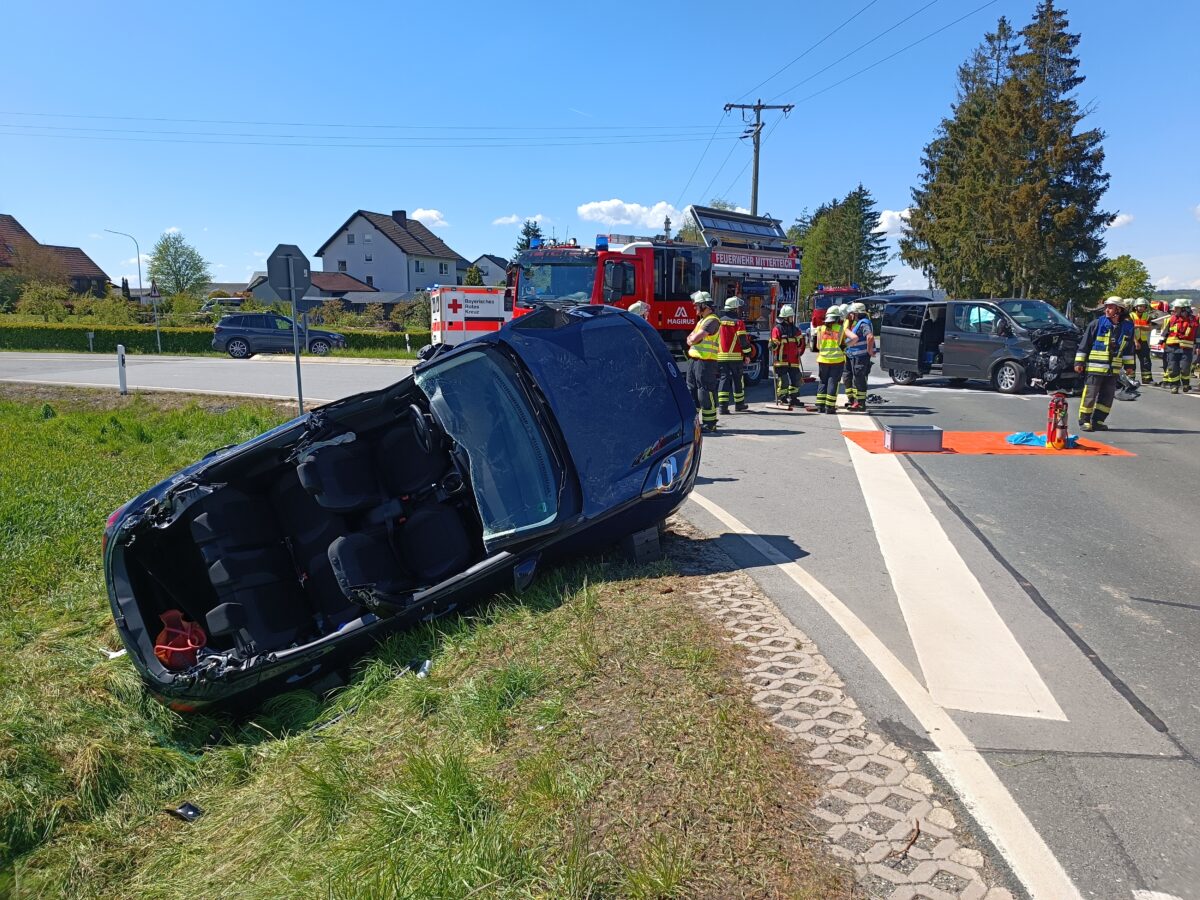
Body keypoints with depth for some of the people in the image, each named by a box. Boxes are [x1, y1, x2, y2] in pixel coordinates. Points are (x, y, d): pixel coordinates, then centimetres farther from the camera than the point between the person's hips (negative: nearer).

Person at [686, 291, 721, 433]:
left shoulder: (712, 320, -12)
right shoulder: (701, 321, 20)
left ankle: (709, 424, -3)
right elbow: (690, 339, 16)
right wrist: (692, 340, -6)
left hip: (705, 361, -10)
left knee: (705, 392, -7)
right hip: (693, 359, 10)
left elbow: (695, 339, -19)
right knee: (691, 390, 12)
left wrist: (692, 339, 2)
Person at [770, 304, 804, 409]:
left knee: (796, 379, 7)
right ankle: (781, 399, 5)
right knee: (783, 380, -5)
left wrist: (799, 353, 19)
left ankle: (792, 398, 18)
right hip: (781, 360, -7)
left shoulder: (795, 330, 14)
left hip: (793, 361, 7)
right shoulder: (777, 329, -7)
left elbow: (800, 343, 23)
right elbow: (774, 345, -12)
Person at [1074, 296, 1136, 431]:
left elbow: (1128, 348, 17)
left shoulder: (1127, 327, 7)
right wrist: (1079, 362, -4)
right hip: (1095, 367, -4)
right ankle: (1084, 421, 4)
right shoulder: (1097, 323, -5)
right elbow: (1084, 344, -2)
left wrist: (1129, 365, 16)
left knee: (1108, 396, 7)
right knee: (1090, 395, -4)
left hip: (1113, 369, 4)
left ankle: (1098, 421, 17)